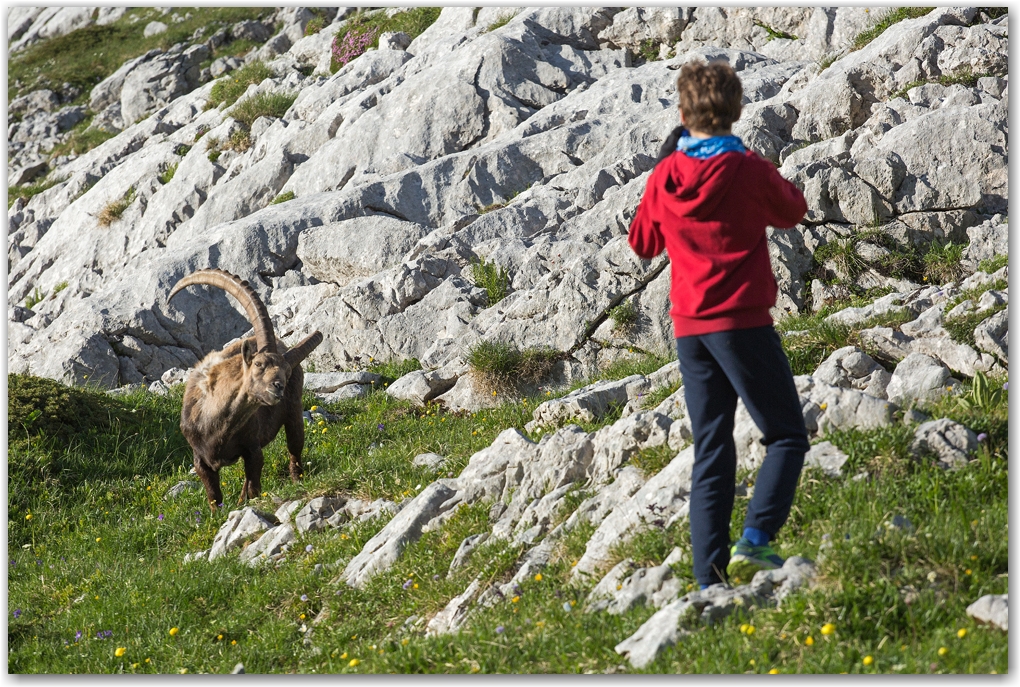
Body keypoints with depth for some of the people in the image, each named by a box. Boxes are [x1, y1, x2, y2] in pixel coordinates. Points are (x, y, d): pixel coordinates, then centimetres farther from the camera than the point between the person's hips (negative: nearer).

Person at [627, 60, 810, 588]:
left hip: (689, 328, 5)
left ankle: (710, 575, 3)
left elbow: (642, 243, 18)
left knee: (711, 451, 9)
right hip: (742, 322, -5)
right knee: (786, 436, 5)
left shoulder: (664, 177, 2)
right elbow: (793, 211, 11)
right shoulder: (749, 171, -9)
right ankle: (755, 540, -14)